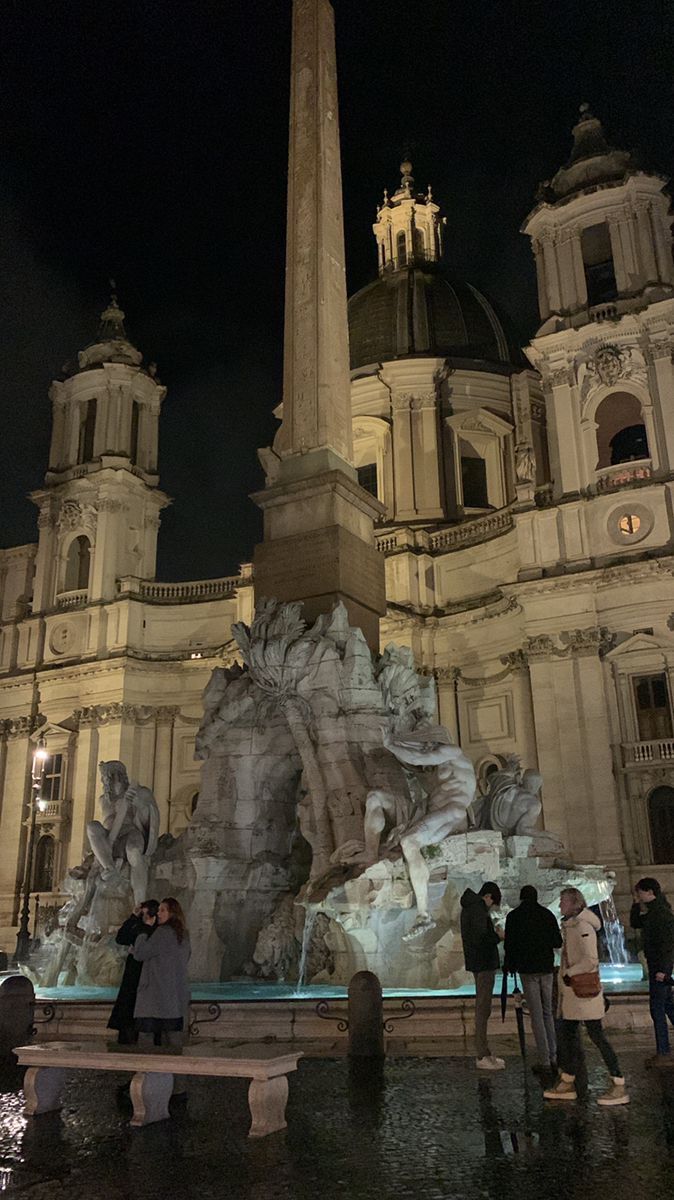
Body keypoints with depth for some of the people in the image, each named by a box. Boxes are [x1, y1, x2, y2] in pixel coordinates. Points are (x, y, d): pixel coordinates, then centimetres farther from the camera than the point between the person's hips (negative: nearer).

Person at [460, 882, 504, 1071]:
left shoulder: (469, 906, 15)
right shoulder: (479, 908, -17)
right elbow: (481, 937, -23)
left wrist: (493, 933, 10)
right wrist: (499, 936, -7)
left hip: (477, 962, 10)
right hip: (483, 963, -10)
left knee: (482, 1008, 16)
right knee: (483, 1009, -5)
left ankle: (484, 1053, 23)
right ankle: (482, 1057, -1)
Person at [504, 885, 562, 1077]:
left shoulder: (514, 916, -5)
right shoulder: (547, 914, 1)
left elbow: (510, 944, -5)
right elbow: (557, 942, 4)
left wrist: (509, 965, 11)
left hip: (527, 970, -3)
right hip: (546, 969, 3)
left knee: (537, 1015, 0)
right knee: (548, 1012, 16)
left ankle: (545, 1062, -1)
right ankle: (553, 1057, 14)